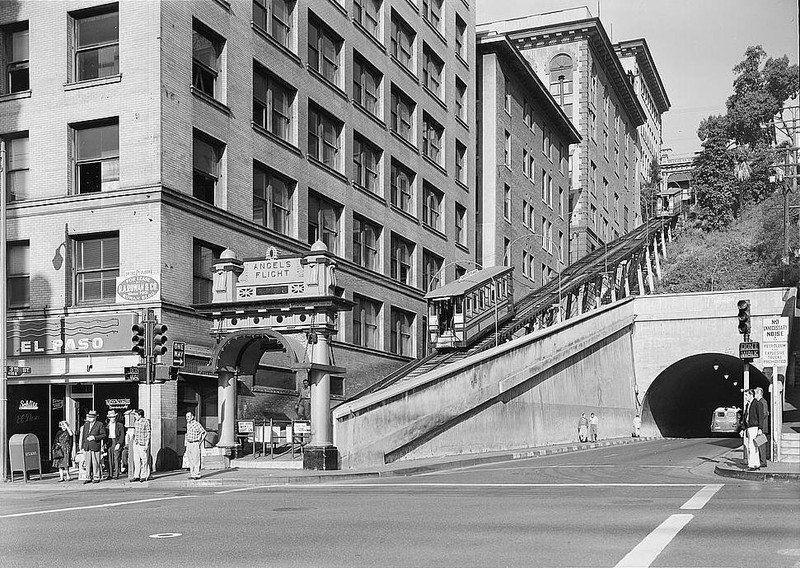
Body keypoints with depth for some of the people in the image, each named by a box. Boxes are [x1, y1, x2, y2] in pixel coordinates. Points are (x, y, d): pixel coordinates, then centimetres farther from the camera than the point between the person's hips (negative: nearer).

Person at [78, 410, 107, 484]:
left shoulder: (100, 425, 1)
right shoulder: (85, 425, 16)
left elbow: (104, 435, -2)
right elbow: (83, 436, 18)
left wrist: (94, 437, -15)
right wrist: (82, 447, 11)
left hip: (95, 447, -4)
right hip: (87, 447, 4)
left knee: (95, 463, -3)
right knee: (87, 463, 3)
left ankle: (96, 478, 5)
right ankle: (88, 478, 9)